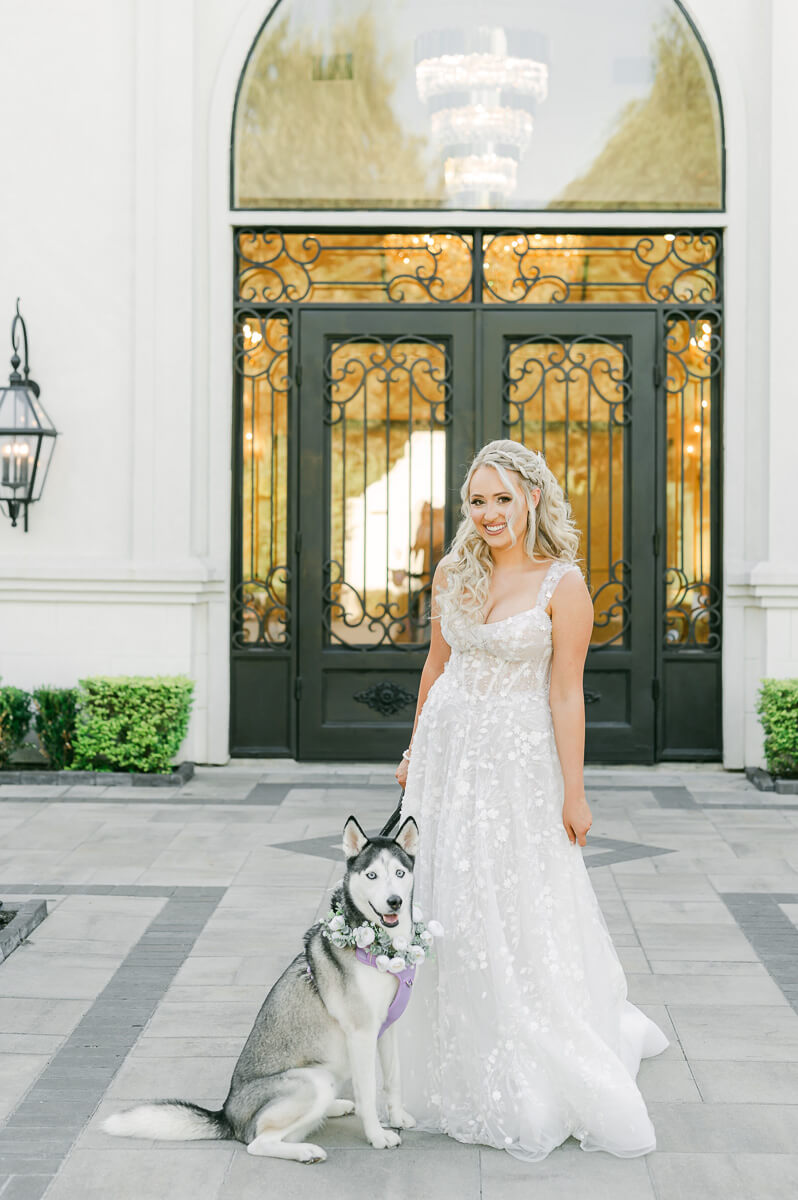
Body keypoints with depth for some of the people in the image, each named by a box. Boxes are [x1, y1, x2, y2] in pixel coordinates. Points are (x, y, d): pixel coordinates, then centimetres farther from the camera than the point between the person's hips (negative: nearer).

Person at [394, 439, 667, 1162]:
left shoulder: (562, 584, -11)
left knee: (517, 908, 1)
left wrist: (573, 792, -12)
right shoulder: (454, 573, 5)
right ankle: (462, 1065, 28)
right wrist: (416, 748, 17)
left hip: (519, 758, -5)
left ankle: (538, 1082, 21)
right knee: (444, 899, 10)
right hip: (448, 750, 5)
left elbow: (566, 694, -12)